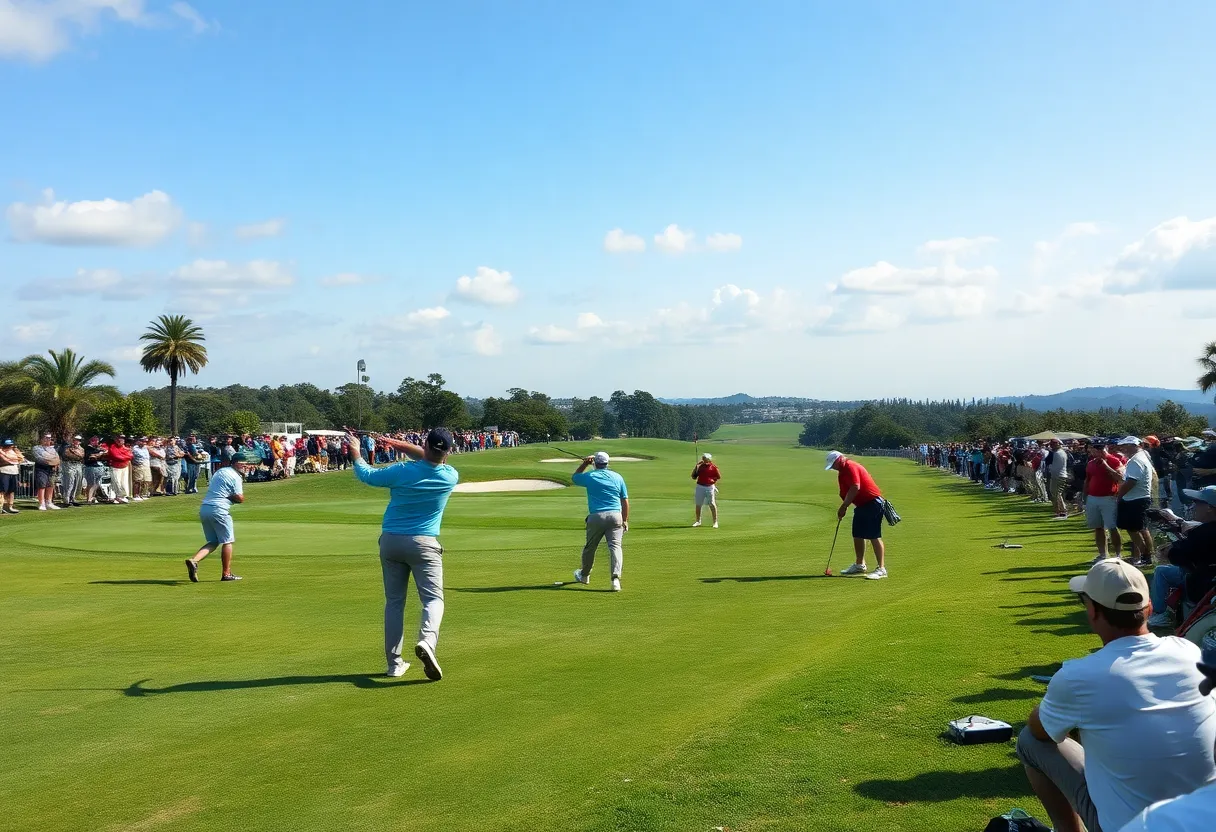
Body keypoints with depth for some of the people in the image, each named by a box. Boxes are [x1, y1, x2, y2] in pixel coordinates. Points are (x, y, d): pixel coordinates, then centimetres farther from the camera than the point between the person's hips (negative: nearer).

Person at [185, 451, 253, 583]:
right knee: (227, 541, 4)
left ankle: (194, 560, -9)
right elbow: (240, 498, -12)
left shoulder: (219, 472, 20)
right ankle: (226, 574, 7)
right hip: (218, 510, -8)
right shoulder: (235, 476, -6)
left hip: (203, 508, 8)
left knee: (213, 542, 14)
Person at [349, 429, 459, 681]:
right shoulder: (450, 477, -5)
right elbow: (429, 460, 15)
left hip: (390, 541, 2)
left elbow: (367, 475, 8)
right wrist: (399, 444, 14)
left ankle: (394, 663, 12)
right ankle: (427, 641, -32)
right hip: (423, 543, -2)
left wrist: (355, 453, 26)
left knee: (394, 602, 11)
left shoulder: (401, 471, -9)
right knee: (433, 598, -2)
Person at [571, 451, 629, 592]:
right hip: (615, 516, 1)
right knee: (615, 546, -6)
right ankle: (615, 578, -23)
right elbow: (625, 501, 9)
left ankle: (584, 575, 33)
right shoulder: (618, 477, 9)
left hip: (596, 517, -1)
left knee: (590, 547, 15)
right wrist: (625, 520, 16)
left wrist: (584, 464, 28)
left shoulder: (589, 476, 4)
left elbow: (574, 478, 26)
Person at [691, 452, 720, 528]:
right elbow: (693, 476, 5)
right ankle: (698, 521, 23)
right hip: (700, 487, 3)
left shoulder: (713, 467, -2)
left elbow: (719, 477, 4)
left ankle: (715, 522, 4)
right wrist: (696, 467, -3)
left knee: (712, 504, -3)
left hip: (710, 487, -3)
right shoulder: (700, 466, 6)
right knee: (698, 505, 9)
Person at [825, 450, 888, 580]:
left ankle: (881, 569, -10)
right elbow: (846, 493, 19)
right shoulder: (843, 471, 16)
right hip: (862, 505, 11)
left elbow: (855, 488, -25)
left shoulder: (850, 467, -16)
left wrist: (843, 507, -18)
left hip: (872, 503, -11)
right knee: (857, 535, 14)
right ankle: (860, 565, 25)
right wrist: (843, 508, 9)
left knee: (874, 536, -11)